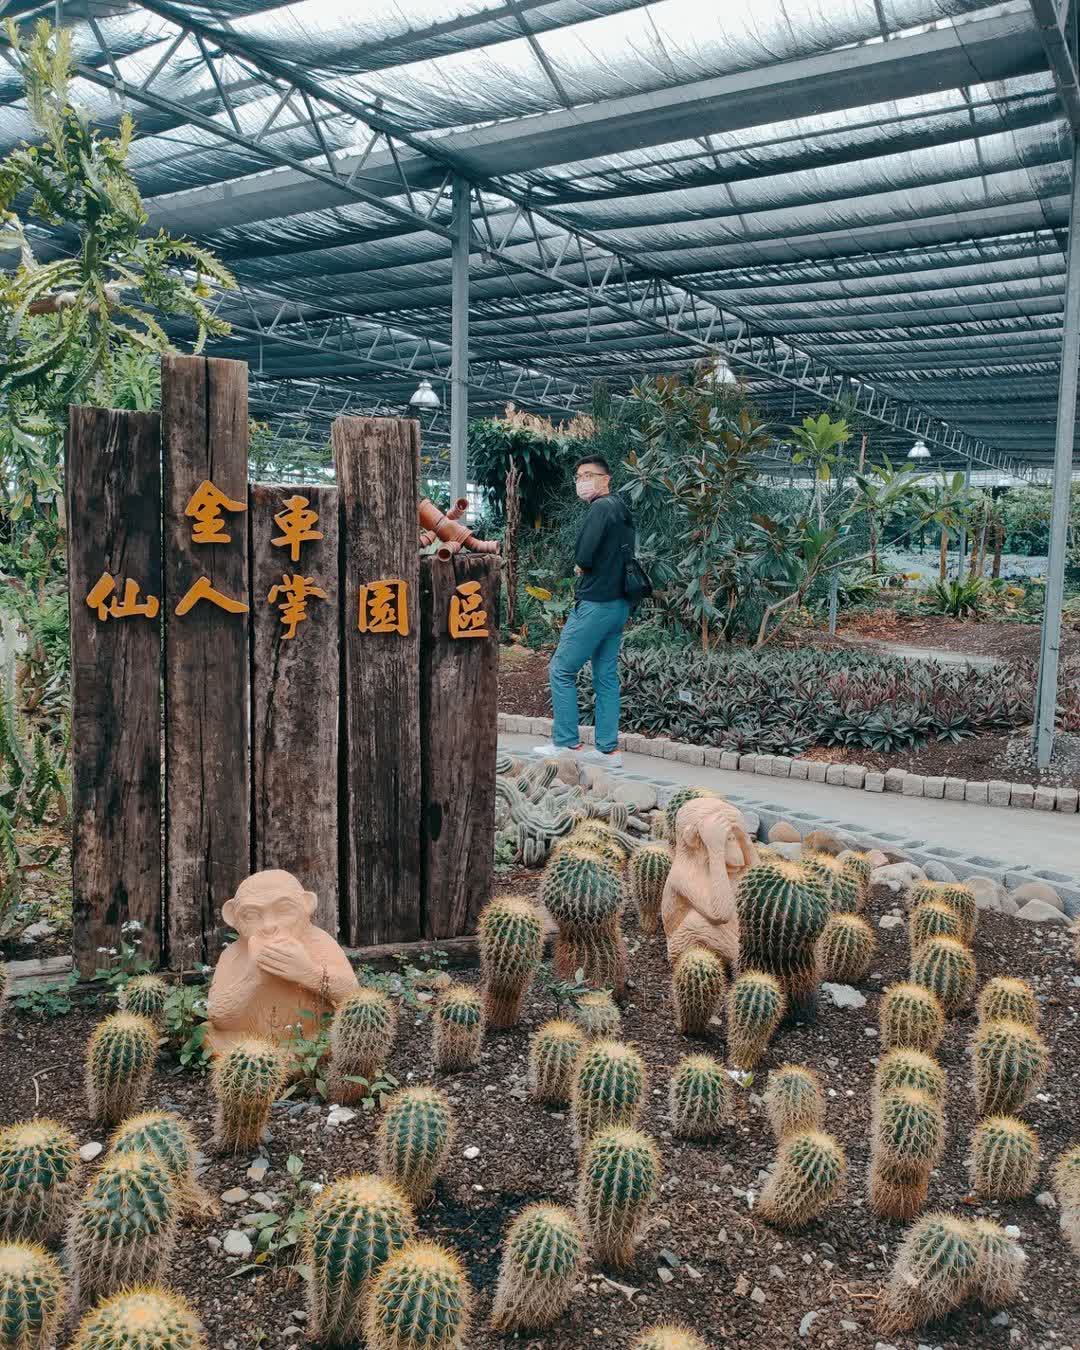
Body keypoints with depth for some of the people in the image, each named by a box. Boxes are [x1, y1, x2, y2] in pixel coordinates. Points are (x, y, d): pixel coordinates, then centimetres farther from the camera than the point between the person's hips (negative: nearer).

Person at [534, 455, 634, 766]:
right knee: (606, 675, 10)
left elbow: (583, 556, -21)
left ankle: (567, 743, 3)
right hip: (619, 603, 9)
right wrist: (587, 567, 6)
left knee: (561, 670, 0)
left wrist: (581, 566, 1)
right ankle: (608, 749, 11)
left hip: (595, 604, -9)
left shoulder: (601, 508, -13)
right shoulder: (621, 511, 15)